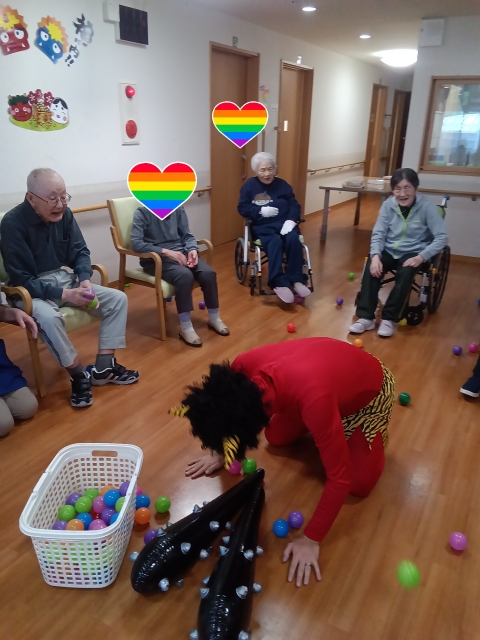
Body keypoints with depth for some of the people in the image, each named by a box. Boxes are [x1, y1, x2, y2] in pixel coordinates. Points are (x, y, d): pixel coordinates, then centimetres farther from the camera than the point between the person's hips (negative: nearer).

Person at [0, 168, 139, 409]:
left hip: (64, 279, 6)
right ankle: (79, 375, -16)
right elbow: (21, 279, -21)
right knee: (47, 317, -38)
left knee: (118, 299, -6)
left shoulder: (63, 213, -4)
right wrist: (64, 295, -30)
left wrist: (84, 279, -17)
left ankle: (103, 367, -4)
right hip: (31, 288, -6)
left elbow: (80, 252, 4)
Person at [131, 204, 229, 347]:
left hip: (181, 252, 5)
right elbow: (136, 243, -19)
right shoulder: (142, 213, -10)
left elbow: (187, 235, 9)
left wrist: (192, 250, -13)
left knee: (208, 273, -21)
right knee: (185, 275, -34)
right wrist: (166, 252, -24)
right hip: (156, 258, -5)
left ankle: (214, 318, 1)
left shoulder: (178, 209, 4)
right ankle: (185, 327, -21)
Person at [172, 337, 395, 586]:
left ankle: (375, 433, 21)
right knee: (276, 438, 7)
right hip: (334, 366, 5)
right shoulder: (243, 367, -30)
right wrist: (221, 452, 6)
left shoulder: (314, 399, -48)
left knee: (359, 483, -7)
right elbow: (230, 417, -5)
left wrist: (311, 539, -27)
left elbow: (340, 477, -35)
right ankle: (330, 423, 28)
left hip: (369, 390, -5)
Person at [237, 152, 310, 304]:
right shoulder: (250, 185, 8)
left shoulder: (282, 184, 14)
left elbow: (295, 205, 9)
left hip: (284, 223, 3)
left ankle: (296, 280, -26)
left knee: (293, 239, -31)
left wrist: (291, 220, -12)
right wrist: (261, 211, -11)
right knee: (275, 242, -35)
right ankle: (279, 283, -40)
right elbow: (242, 209, 4)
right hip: (262, 226, -2)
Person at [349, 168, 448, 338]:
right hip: (389, 250, 2)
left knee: (405, 273, -33)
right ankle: (366, 317, -22)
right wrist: (375, 255, -23)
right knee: (371, 269, -26)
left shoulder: (427, 206, -13)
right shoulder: (388, 205, -5)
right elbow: (378, 233, -4)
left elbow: (441, 237, -14)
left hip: (413, 253, -2)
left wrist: (421, 257, -26)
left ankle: (389, 319, -20)